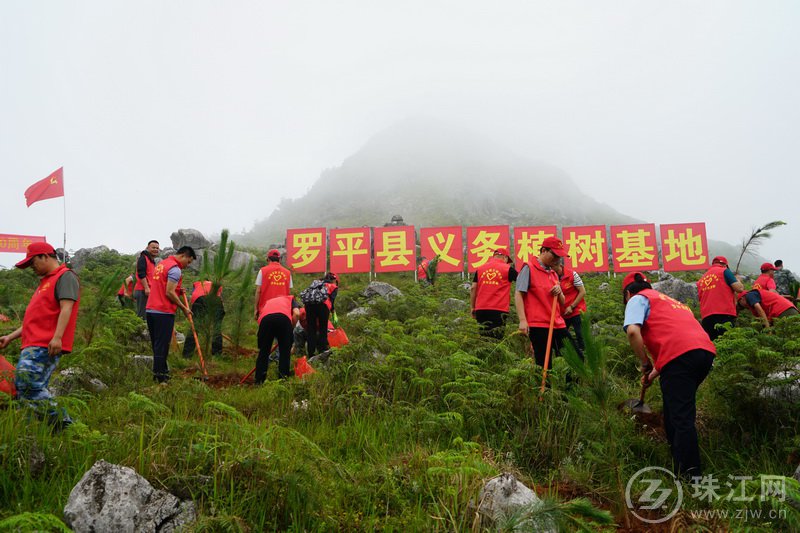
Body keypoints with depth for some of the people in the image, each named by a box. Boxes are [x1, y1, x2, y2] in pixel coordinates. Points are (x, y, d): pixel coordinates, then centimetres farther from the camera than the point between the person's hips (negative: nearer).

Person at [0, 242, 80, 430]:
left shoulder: (65, 276, -2)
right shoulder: (46, 282, 29)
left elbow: (66, 307, -16)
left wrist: (57, 337, -26)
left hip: (46, 346, -10)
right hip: (33, 345, 10)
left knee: (27, 386, -19)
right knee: (30, 388, 5)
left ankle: (60, 421, -14)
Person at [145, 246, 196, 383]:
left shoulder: (162, 264, 18)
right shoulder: (175, 269, -12)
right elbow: (169, 293, -18)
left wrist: (178, 291, 12)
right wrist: (184, 308, -9)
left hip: (151, 310, 9)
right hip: (164, 312, -9)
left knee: (156, 343, 15)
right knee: (162, 345, -4)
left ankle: (162, 371, 26)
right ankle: (159, 377, 0)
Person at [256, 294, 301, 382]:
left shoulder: (267, 302, 46)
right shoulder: (291, 299, 37)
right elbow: (296, 314, 12)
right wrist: (291, 329, 24)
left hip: (265, 319, 3)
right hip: (284, 317, -2)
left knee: (263, 352, 17)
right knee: (285, 351, 15)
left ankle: (259, 381, 15)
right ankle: (283, 377, 12)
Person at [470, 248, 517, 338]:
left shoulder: (480, 268, 11)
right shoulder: (508, 269, 1)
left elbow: (473, 288, 9)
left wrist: (472, 308, 14)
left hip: (481, 310, 4)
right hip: (499, 310, -4)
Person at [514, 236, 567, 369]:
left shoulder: (554, 273, 19)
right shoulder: (528, 268, -3)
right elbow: (518, 294, -9)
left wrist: (559, 292, -1)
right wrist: (523, 320, -17)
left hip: (558, 325, 7)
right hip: (538, 326, -7)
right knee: (544, 365, -7)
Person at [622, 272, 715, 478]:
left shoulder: (638, 299, 12)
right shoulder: (669, 300, 37)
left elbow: (633, 331, -8)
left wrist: (645, 364, 3)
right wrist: (655, 372, 37)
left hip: (680, 355, -8)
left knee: (681, 419, -6)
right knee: (675, 412, 23)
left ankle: (689, 475, -6)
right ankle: (679, 464, 32)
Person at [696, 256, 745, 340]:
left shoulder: (701, 280, 20)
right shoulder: (724, 271, 4)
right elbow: (739, 288, -3)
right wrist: (738, 280, 19)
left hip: (706, 317, 5)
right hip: (725, 315, -5)